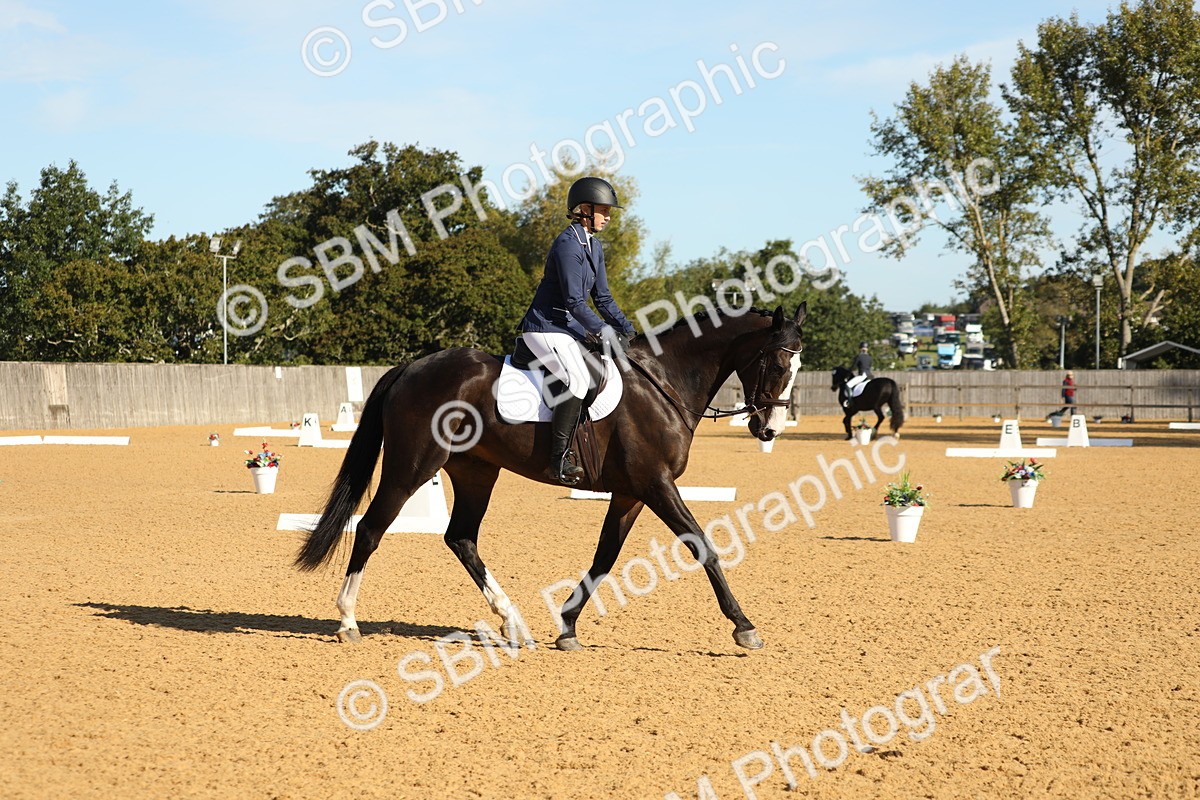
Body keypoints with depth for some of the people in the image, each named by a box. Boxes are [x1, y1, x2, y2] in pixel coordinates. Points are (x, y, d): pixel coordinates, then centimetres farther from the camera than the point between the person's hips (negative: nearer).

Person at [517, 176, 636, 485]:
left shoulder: (595, 246, 13)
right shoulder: (568, 245, -17)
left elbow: (602, 297, 16)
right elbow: (575, 302, -21)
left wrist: (628, 330, 5)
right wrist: (606, 334, -21)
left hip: (571, 329, 10)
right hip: (545, 328, -10)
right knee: (578, 378, -27)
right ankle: (559, 459, -27)